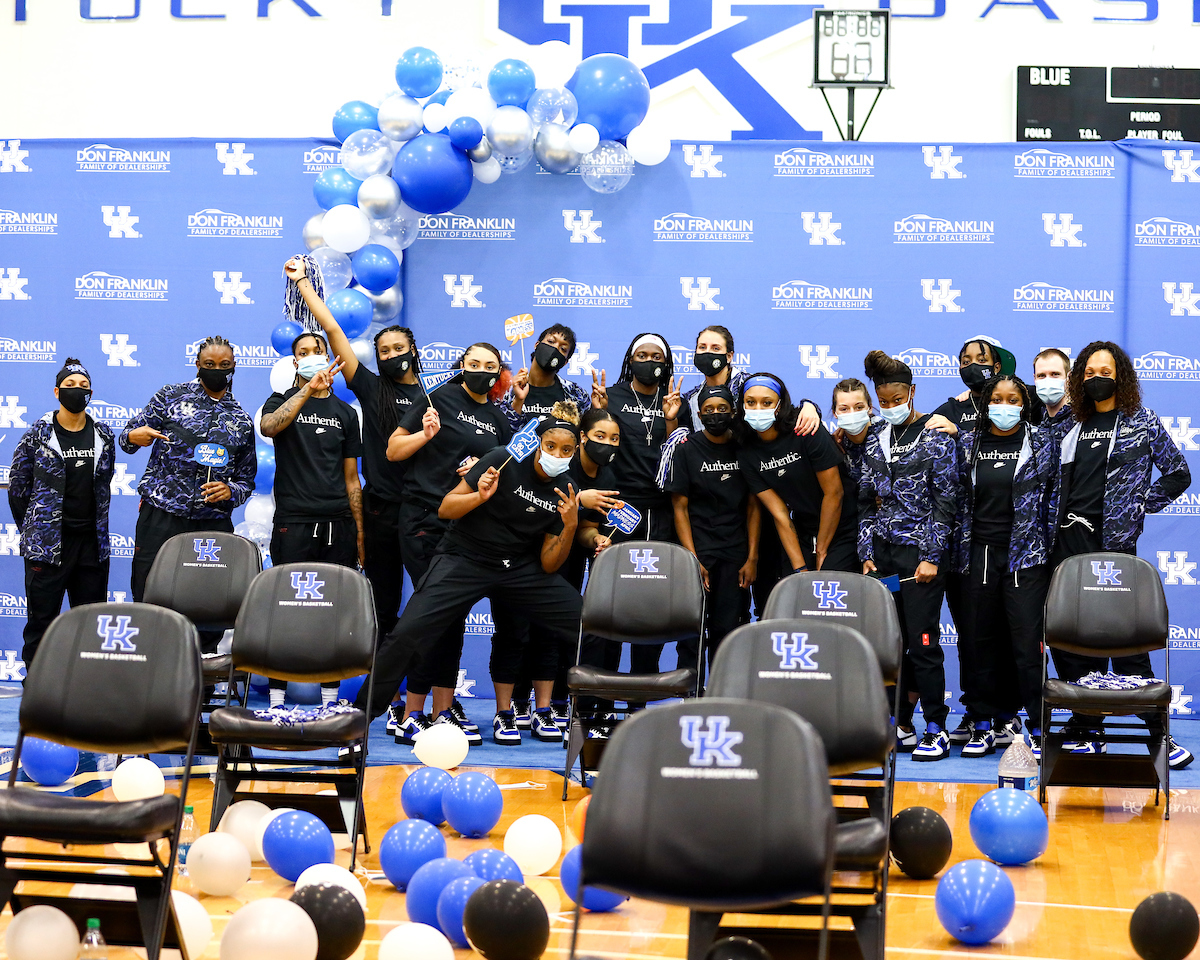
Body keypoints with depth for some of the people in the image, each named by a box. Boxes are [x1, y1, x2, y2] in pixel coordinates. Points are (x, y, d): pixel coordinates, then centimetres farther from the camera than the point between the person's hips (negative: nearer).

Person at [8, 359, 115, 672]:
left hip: (92, 543, 3)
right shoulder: (37, 435, -4)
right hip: (47, 544, -3)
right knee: (42, 622, -1)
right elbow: (17, 485, 4)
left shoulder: (103, 436, 6)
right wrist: (33, 529, 10)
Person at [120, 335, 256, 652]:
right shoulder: (172, 396, 7)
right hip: (161, 518, -2)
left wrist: (230, 491, -4)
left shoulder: (241, 421, 15)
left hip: (213, 522, 2)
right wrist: (134, 436, -17)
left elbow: (247, 480, 18)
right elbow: (126, 437, 7)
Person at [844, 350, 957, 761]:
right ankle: (902, 725, 11)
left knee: (923, 641, -6)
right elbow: (865, 501, 14)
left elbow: (945, 501, -5)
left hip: (921, 552, -5)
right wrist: (866, 553, 6)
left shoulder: (934, 437, -3)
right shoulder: (872, 439, 10)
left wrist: (933, 557, -11)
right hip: (883, 552, 5)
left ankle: (936, 729, 1)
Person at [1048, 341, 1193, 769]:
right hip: (1069, 541, 5)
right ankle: (1085, 730, 10)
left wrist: (1138, 507, -1)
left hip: (1114, 542, -5)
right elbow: (1060, 483, 23)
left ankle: (1158, 733, -2)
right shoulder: (1074, 426, 15)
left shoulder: (1142, 422, 5)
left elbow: (1178, 475, 5)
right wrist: (1056, 525, 9)